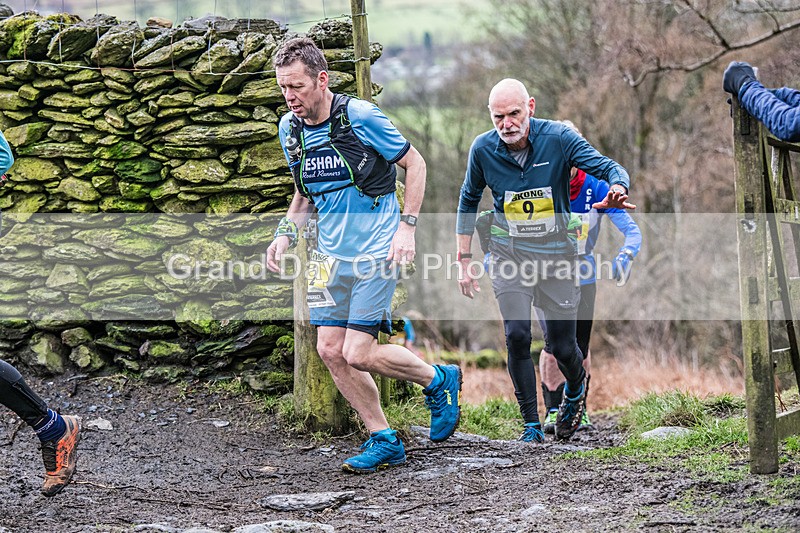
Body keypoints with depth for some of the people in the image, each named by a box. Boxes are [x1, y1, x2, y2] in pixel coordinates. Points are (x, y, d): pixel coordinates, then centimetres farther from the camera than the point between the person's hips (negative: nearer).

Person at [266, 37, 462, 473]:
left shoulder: (360, 117, -15)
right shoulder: (290, 128, 5)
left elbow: (415, 163, -5)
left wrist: (407, 225, -13)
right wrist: (286, 233, 4)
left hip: (375, 252, -7)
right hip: (330, 253, 7)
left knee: (357, 354, -11)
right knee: (330, 350, 0)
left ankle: (438, 380, 14)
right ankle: (383, 441, 13)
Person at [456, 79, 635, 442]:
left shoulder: (558, 138, -14)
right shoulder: (483, 149, -8)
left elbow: (610, 168, -18)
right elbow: (468, 201, 9)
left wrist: (616, 191, -42)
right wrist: (464, 260, 7)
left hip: (556, 253, 0)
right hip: (509, 253, 1)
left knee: (563, 347, 4)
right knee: (517, 335, -17)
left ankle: (576, 387, 41)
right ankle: (531, 423, -2)